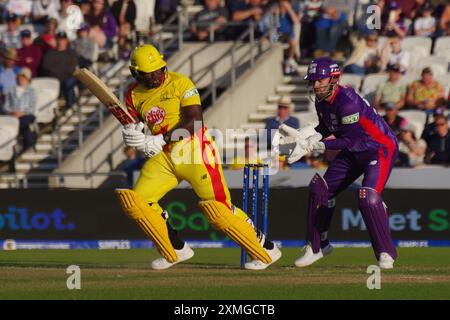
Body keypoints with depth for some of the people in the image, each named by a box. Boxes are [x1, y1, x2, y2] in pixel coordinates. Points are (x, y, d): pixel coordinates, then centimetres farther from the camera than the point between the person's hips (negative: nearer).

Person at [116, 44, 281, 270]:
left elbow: (194, 122, -17)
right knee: (133, 201, -5)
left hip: (194, 149, -6)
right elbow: (135, 127, 12)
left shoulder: (180, 83, -9)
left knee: (218, 209, -12)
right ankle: (176, 251, 8)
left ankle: (266, 250, 2)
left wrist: (161, 140, -23)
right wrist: (132, 136, -14)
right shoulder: (135, 95, 8)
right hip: (164, 158, 6)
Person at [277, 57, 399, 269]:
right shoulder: (322, 102, -3)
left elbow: (350, 140, -29)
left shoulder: (347, 101, -30)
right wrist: (300, 136, -2)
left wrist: (316, 146, -29)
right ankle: (316, 246, 21)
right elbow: (325, 129, 14)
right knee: (319, 188, 6)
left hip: (381, 147, -9)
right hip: (354, 151, 9)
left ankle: (386, 253, -12)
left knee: (368, 198, -26)